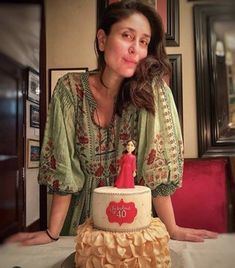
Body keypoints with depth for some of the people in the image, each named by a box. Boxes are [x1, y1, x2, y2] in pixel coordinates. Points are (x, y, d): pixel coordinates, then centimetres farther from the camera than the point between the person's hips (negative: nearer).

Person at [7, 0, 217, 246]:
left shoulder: (152, 90, -18)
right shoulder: (70, 89, -17)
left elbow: (158, 163, -17)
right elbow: (62, 166, -16)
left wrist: (172, 228, -16)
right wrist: (52, 233, -14)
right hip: (82, 219, 1)